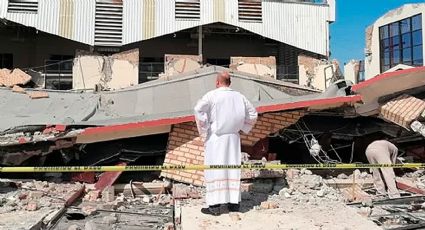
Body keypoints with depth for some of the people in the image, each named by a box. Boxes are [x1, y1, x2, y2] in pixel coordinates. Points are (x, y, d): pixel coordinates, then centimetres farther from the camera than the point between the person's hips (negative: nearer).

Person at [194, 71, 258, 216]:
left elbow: (198, 109, -22)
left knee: (214, 169, -1)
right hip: (233, 138, 5)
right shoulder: (239, 96, 7)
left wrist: (203, 131, -12)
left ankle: (216, 205, 0)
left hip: (215, 137, -5)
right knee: (232, 168, 10)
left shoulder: (212, 95, -8)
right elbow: (253, 114, 14)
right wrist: (242, 128, 17)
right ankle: (234, 202, 14)